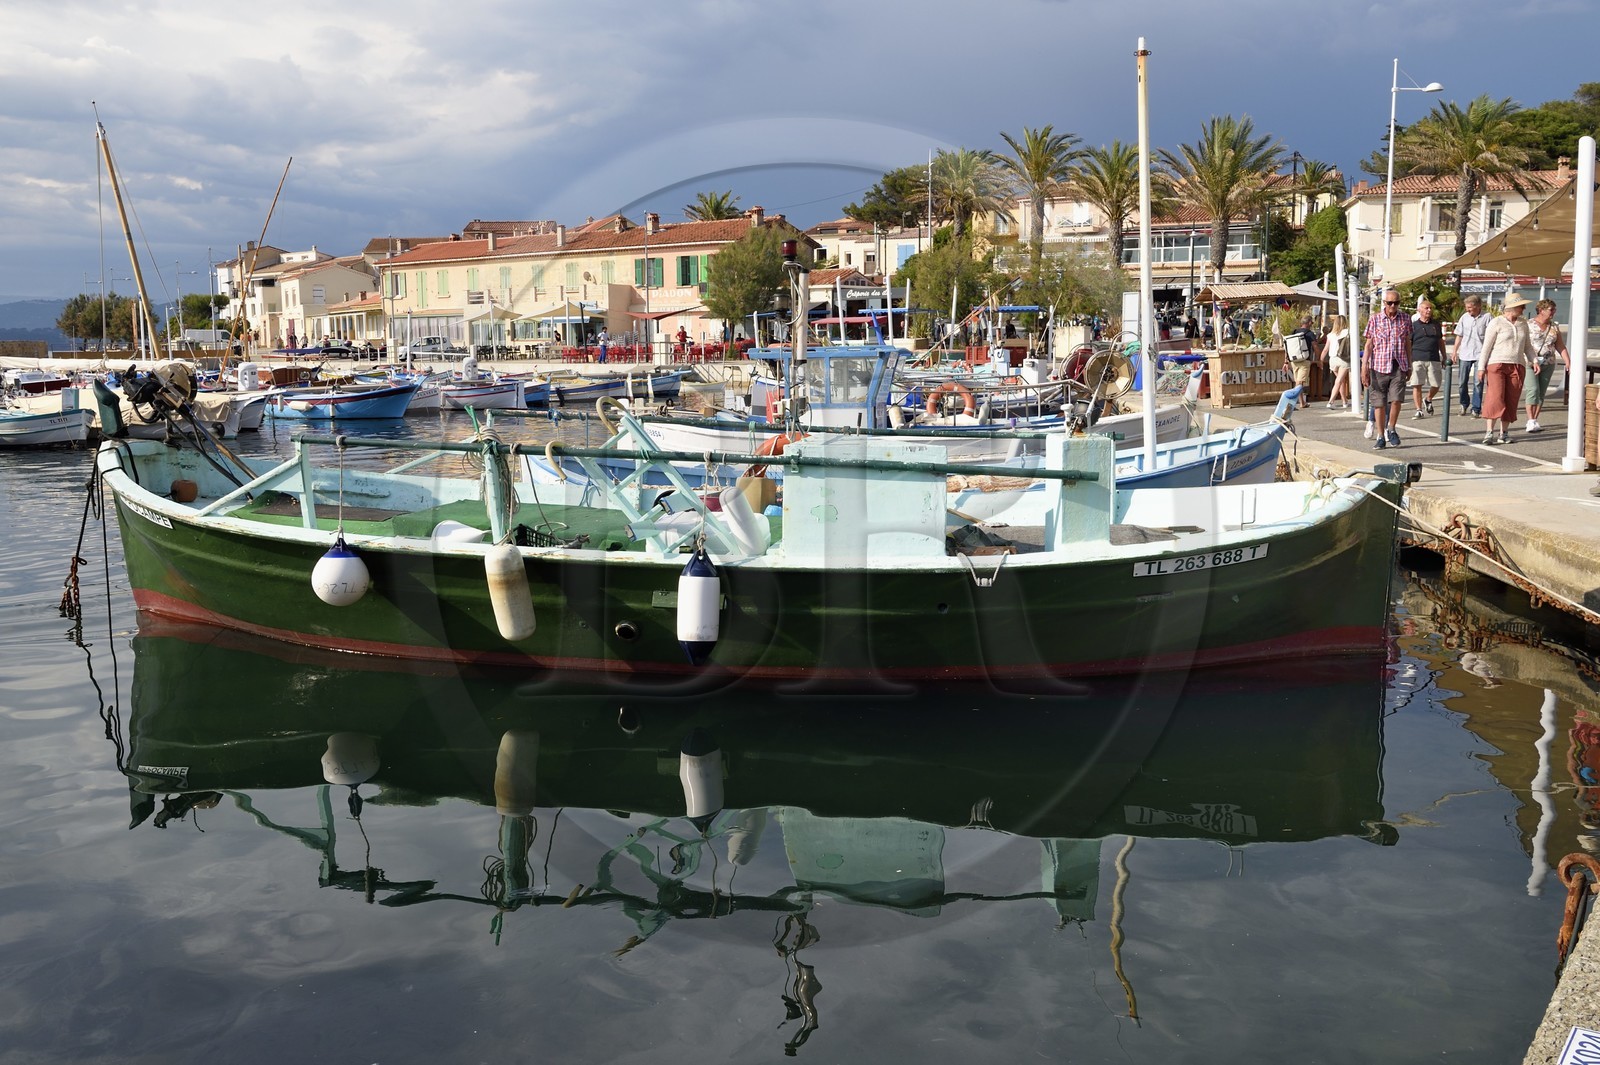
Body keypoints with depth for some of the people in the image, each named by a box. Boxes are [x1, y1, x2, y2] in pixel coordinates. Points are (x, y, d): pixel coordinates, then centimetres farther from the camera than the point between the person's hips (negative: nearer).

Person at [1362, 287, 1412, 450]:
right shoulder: (1375, 319, 2)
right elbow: (1369, 345, 2)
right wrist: (1364, 367, -5)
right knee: (1379, 402, 2)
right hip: (1379, 366, -1)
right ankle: (1380, 437, 11)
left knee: (1396, 399, -13)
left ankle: (1391, 430, 9)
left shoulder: (1405, 319, 7)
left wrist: (1409, 366, 17)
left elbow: (1408, 343, 15)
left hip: (1399, 366, 1)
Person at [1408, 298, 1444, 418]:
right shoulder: (1413, 325, 3)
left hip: (1434, 359, 3)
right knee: (1417, 385, -5)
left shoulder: (1436, 325, 15)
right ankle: (1418, 409, 3)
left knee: (1436, 385, 2)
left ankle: (1428, 400, 31)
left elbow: (1441, 342, 22)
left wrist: (1444, 358, 20)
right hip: (1418, 359, -3)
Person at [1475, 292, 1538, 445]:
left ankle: (1503, 433, 6)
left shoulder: (1523, 324, 14)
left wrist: (1535, 360, 6)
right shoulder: (1496, 323, -2)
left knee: (1511, 402, 2)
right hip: (1496, 364, -5)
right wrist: (1481, 367, -9)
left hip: (1517, 366, 5)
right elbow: (1486, 346, -4)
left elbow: (1527, 346, 21)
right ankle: (1489, 432, -13)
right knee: (1495, 398, -15)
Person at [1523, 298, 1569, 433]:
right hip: (1529, 363, -5)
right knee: (1533, 390, -16)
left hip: (1548, 365, 5)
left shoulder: (1554, 327, 11)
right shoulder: (1529, 325, -4)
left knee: (1541, 393, 5)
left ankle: (1535, 421, 11)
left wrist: (1567, 362, 2)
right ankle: (1531, 422, -19)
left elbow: (1560, 346, 11)